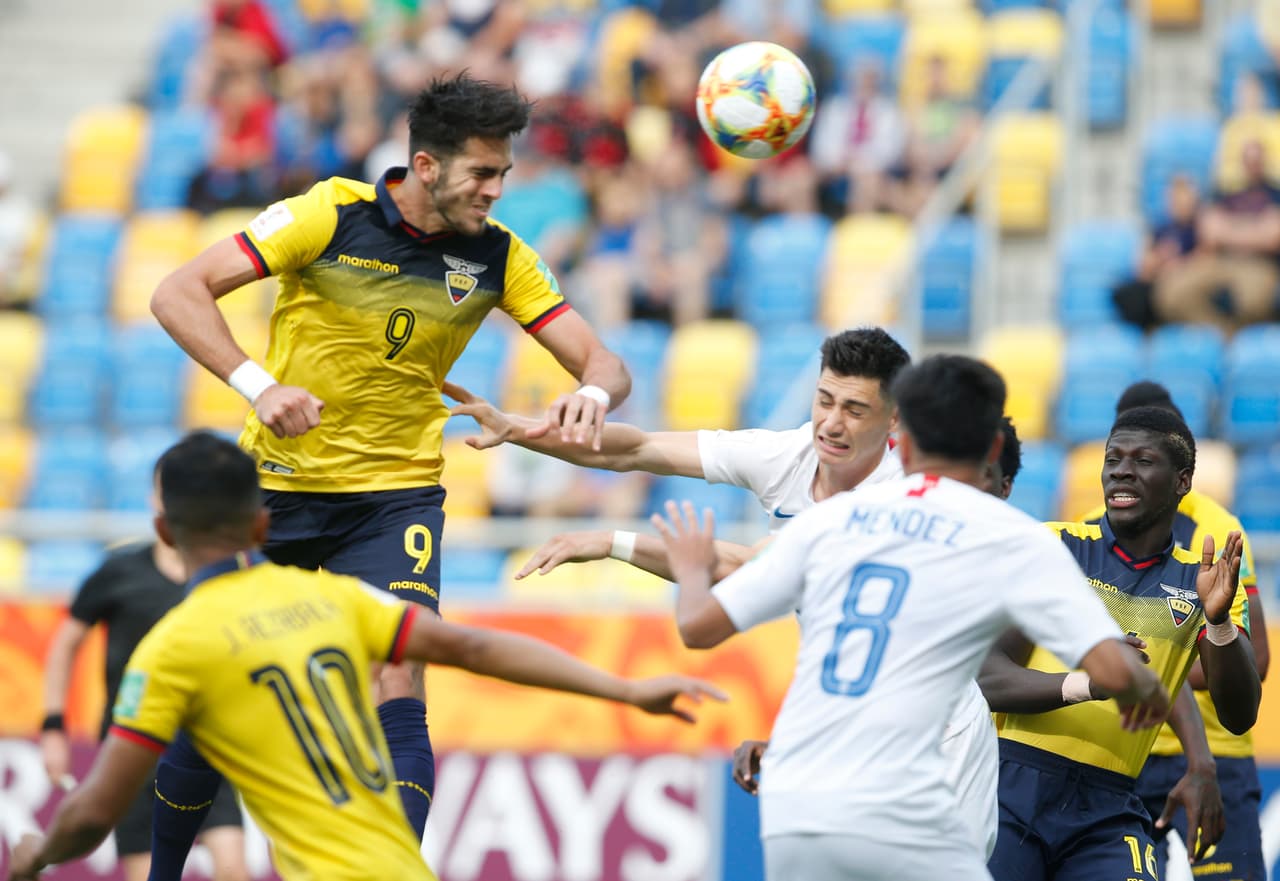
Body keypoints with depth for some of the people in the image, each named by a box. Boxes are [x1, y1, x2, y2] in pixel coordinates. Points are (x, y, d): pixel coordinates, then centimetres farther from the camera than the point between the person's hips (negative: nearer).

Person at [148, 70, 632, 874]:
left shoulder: (497, 255, -5)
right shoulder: (330, 215, -14)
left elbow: (602, 362, -4)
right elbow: (178, 295, -16)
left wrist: (593, 394, -29)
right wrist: (257, 384, -30)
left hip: (394, 499, 1)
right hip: (275, 485, -1)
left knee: (396, 692, -19)